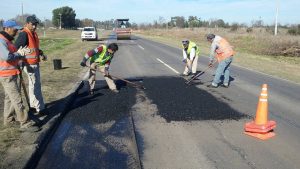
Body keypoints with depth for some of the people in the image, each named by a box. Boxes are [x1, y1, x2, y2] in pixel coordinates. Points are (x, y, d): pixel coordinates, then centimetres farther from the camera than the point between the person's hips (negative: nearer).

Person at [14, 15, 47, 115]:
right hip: (30, 65, -9)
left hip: (35, 63, 9)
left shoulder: (34, 34, 11)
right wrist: (22, 62, -25)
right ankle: (40, 108, 2)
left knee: (33, 85, 16)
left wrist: (41, 54, 4)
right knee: (36, 85, -5)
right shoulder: (24, 34, -17)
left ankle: (33, 105, 28)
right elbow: (16, 48, -22)